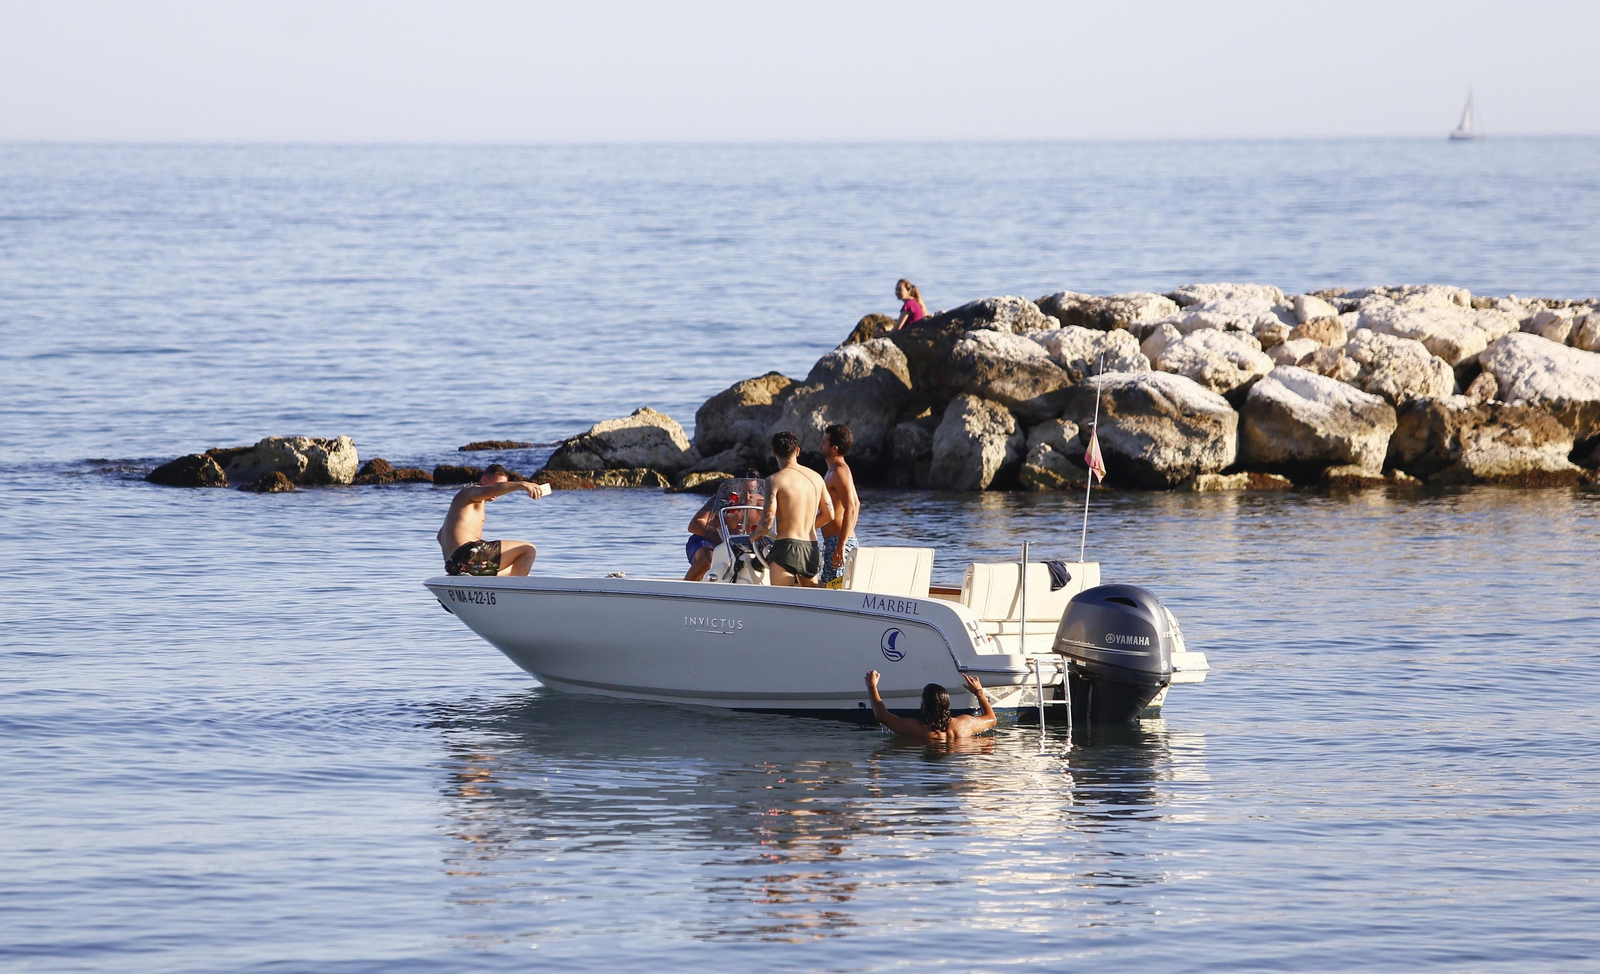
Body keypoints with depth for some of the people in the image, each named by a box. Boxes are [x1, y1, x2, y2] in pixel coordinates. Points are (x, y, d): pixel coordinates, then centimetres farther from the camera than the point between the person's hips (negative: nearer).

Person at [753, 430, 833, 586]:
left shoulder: (775, 480, -8)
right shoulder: (815, 477, 10)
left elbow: (768, 520, -14)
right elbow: (828, 514, 15)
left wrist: (755, 534, 6)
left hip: (786, 546, -6)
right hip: (811, 548, 6)